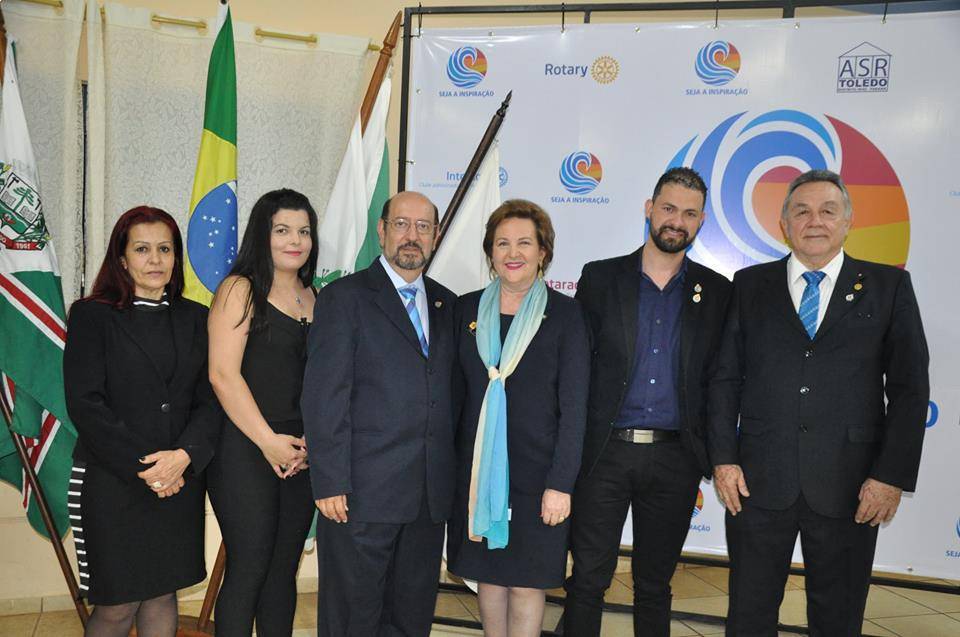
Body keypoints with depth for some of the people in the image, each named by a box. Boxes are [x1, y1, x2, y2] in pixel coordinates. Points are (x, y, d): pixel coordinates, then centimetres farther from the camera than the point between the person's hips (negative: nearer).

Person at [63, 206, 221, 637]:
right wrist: (141, 468, -14)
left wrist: (184, 456, -14)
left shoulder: (196, 319, 8)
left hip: (180, 483, 4)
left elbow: (210, 399, 3)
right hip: (113, 484, -3)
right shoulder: (92, 315, -2)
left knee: (163, 594, 12)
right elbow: (85, 404, -9)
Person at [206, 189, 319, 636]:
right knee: (248, 569, -2)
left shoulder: (312, 298, 13)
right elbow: (223, 374, -12)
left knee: (284, 569, 11)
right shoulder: (240, 289, -4)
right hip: (246, 452, -5)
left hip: (300, 455, 6)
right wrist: (268, 441, -13)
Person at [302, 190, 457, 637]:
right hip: (363, 490, -5)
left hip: (430, 494, 5)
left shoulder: (445, 303, 13)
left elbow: (447, 393, 12)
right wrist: (330, 483, -14)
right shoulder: (344, 297, -4)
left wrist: (450, 475, 7)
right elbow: (324, 396, -9)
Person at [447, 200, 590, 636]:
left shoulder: (564, 313, -5)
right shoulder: (466, 309, 4)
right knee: (488, 575, 13)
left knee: (527, 582, 6)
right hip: (477, 467, 3)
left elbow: (574, 405, -8)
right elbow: (454, 392, 8)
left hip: (535, 469, -3)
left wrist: (561, 484, -12)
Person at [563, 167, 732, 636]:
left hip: (674, 458, 1)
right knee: (588, 579, 4)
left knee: (654, 584, 14)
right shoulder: (600, 278, 2)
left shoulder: (716, 292, 6)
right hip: (605, 452, -1)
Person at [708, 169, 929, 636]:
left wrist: (893, 475, -7)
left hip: (849, 488, 0)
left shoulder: (888, 286, 4)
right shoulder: (750, 285, 6)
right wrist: (723, 458, -2)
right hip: (758, 481, 1)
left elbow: (910, 388, 0)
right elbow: (725, 378, 5)